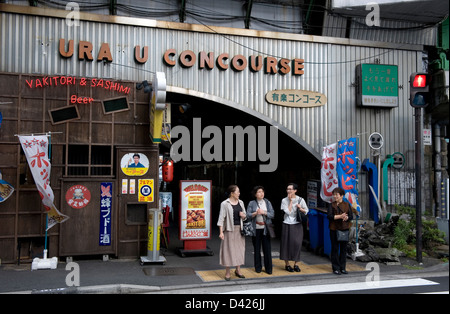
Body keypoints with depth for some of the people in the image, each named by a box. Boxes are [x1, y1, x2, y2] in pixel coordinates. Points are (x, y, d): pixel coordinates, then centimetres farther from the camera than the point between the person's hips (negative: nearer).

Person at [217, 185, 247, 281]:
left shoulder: (241, 202, 10)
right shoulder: (225, 204, -8)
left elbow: (245, 215, 20)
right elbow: (221, 218, -11)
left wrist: (243, 215, -4)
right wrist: (221, 232, -16)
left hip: (239, 229, 6)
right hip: (229, 229, -5)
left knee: (240, 248, 9)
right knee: (229, 249, -2)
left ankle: (238, 270, 23)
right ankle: (227, 272, 8)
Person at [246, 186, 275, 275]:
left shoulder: (267, 202, 6)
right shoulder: (252, 203, 2)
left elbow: (272, 214, 1)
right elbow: (248, 215, -3)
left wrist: (264, 212, -14)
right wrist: (255, 213, -19)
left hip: (265, 228, 1)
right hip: (256, 228, -1)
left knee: (267, 248, -1)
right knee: (257, 249, 6)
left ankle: (268, 268, 9)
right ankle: (258, 268, 19)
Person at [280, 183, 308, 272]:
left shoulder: (300, 200, 1)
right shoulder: (284, 200, -2)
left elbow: (306, 211, 8)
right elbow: (288, 212, -13)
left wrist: (300, 208, -12)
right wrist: (291, 201, -10)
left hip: (297, 225, 1)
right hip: (287, 225, -1)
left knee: (297, 244, 0)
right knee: (287, 243, 2)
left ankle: (295, 264, 15)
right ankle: (287, 264, 15)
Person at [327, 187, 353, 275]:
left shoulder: (347, 205, 9)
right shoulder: (332, 205, 4)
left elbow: (351, 216, 3)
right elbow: (329, 216, -10)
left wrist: (346, 217, -19)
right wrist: (340, 216, -20)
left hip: (345, 229, 2)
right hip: (334, 229, -2)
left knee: (344, 249, 6)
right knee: (335, 249, 0)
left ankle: (342, 268, 16)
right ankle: (336, 268, 7)